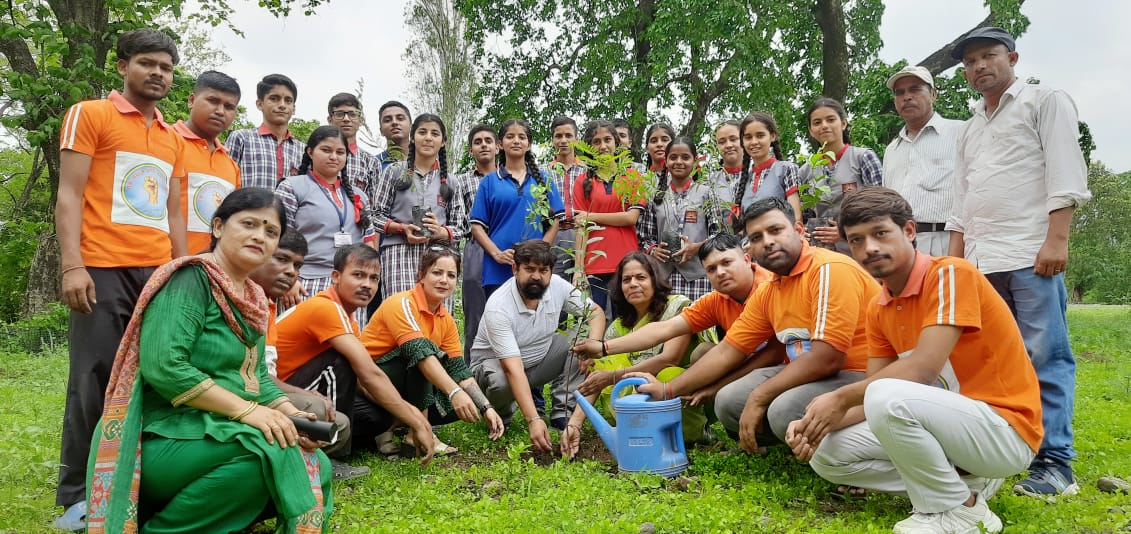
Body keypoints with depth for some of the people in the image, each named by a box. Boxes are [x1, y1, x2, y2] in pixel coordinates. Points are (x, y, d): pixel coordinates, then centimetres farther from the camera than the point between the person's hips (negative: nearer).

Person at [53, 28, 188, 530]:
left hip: (159, 274, 5)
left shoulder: (173, 139, 20)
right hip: (104, 270, -5)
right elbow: (69, 195, -2)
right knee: (94, 381, -3)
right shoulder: (89, 114, 5)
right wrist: (72, 265, -13)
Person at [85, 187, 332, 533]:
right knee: (271, 450, -30)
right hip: (164, 439, -8)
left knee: (316, 465, -4)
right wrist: (245, 409, -25)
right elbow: (162, 366, -25)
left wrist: (289, 413, -7)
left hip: (218, 432, 9)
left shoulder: (253, 297, 12)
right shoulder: (190, 279, -14)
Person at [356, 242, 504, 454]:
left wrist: (486, 408, -15)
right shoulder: (402, 304, -19)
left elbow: (459, 369, -2)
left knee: (460, 406, -7)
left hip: (404, 386, 8)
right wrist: (454, 392, -46)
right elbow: (420, 351, -35)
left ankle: (390, 426, 1)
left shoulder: (446, 321, 4)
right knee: (425, 349, -31)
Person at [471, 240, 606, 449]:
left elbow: (595, 311, -3)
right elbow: (513, 369, -38)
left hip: (540, 358, 5)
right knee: (501, 383, -39)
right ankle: (500, 415, -1)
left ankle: (563, 411, -12)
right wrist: (533, 420, -46)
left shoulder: (557, 285, -16)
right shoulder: (498, 307, -32)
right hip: (495, 362, -5)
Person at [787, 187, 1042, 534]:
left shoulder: (950, 274, -17)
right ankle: (962, 478, 4)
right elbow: (872, 396, 3)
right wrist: (819, 423, -15)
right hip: (948, 423, 8)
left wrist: (841, 399, -18)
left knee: (888, 398, -34)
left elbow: (923, 368, -27)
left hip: (1006, 429, -8)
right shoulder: (877, 310, 6)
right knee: (827, 454, 1)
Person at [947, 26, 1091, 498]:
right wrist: (954, 259, 14)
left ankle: (1054, 462, -2)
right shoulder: (970, 128, 23)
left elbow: (1065, 174, -5)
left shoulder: (1046, 102, 6)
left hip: (1032, 254, -6)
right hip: (981, 261, 6)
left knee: (1045, 357, -6)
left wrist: (1056, 240, -15)